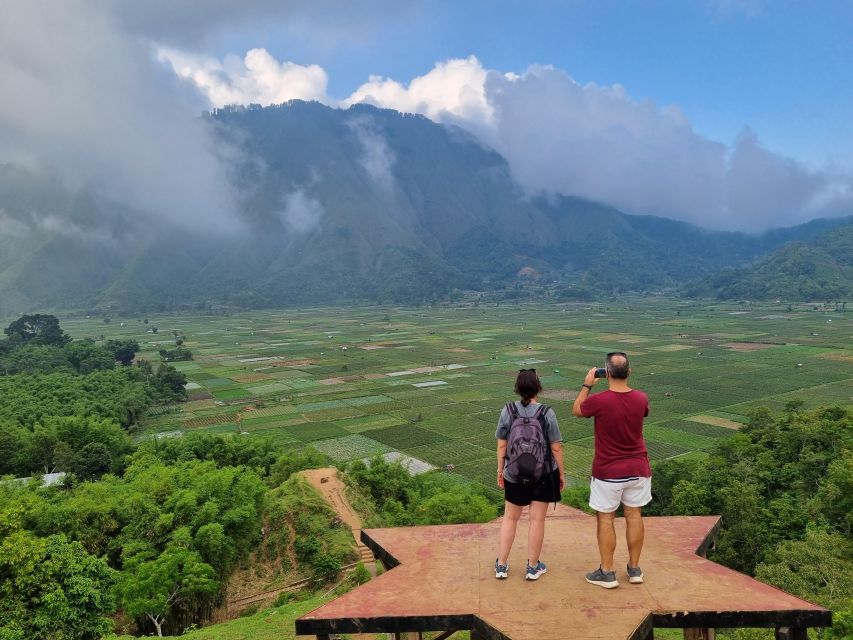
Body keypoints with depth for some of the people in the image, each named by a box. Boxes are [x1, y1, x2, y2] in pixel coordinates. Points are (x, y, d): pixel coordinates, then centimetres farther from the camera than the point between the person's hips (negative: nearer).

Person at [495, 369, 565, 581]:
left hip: (514, 474, 2)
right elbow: (556, 447, -10)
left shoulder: (508, 411, -10)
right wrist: (561, 473, 3)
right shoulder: (547, 413, -14)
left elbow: (501, 445, -5)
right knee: (537, 519, 11)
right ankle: (533, 567, 23)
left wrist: (500, 470, 7)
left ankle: (501, 565, 22)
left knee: (510, 517, 17)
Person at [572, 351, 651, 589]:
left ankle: (607, 573, 16)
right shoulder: (641, 398, -9)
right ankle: (634, 569, 27)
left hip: (608, 471, -4)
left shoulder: (598, 401, -21)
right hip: (638, 469, 4)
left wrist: (587, 385, 8)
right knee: (634, 515, 15)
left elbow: (576, 410, 0)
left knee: (605, 518, 8)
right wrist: (622, 383, 14)